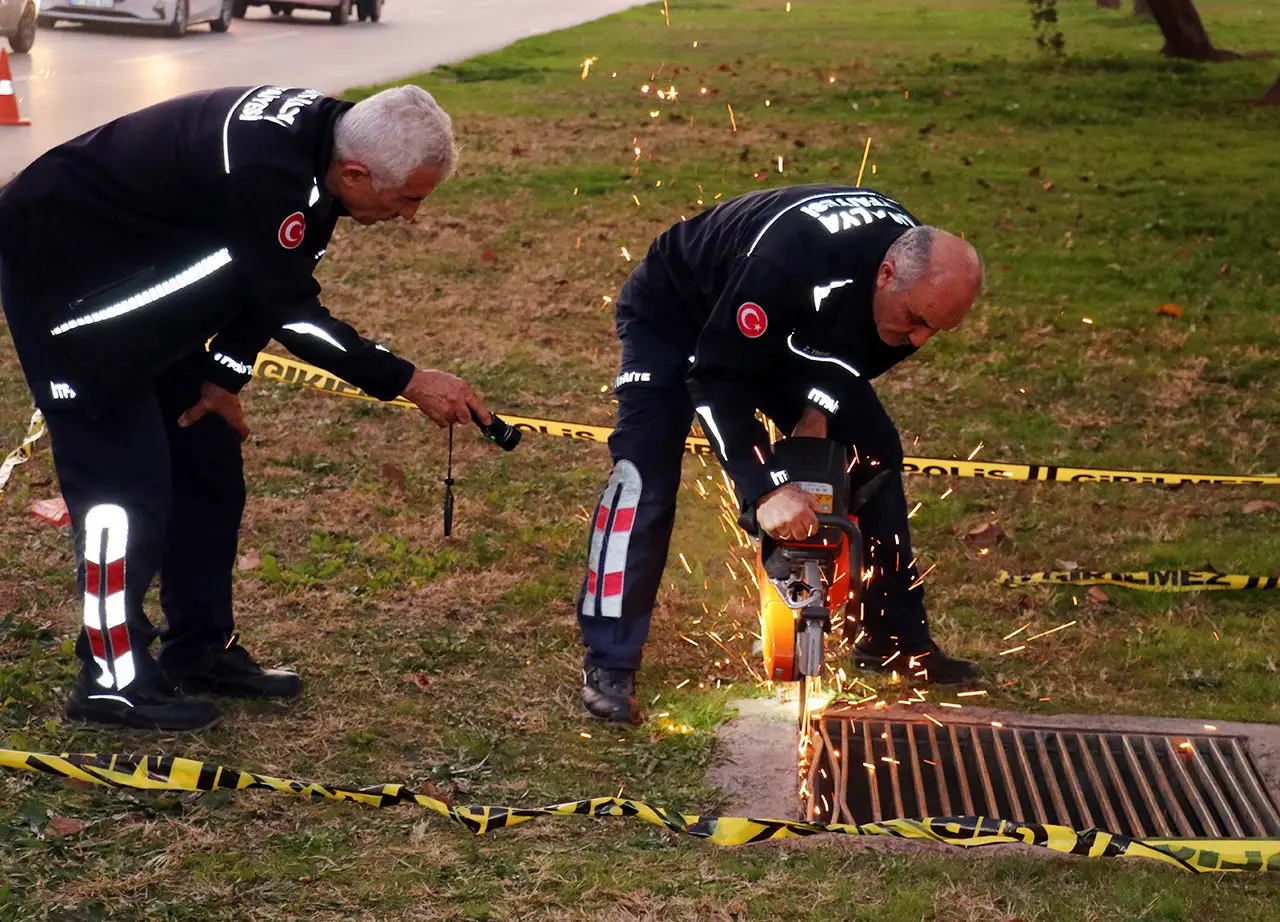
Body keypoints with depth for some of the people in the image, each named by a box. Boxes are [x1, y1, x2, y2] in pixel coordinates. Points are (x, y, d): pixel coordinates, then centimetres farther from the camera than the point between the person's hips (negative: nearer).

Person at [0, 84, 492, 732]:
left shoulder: (321, 134, -7)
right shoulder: (265, 170, -36)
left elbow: (270, 276, 4)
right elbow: (292, 313, -28)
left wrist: (225, 375, -1)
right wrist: (410, 383, -24)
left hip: (145, 276, 10)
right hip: (61, 267, -9)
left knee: (208, 459, 10)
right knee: (125, 476, -9)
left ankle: (200, 648, 22)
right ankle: (112, 676, 2)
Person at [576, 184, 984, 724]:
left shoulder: (919, 268, -22)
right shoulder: (786, 264, -44)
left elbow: (857, 347, -3)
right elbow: (715, 377, -37)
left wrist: (820, 409, -20)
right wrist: (767, 488, -41)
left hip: (784, 331, 7)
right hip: (674, 318, -7)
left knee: (873, 452, 0)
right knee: (645, 472, -22)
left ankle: (892, 635, 11)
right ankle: (608, 664, -17)